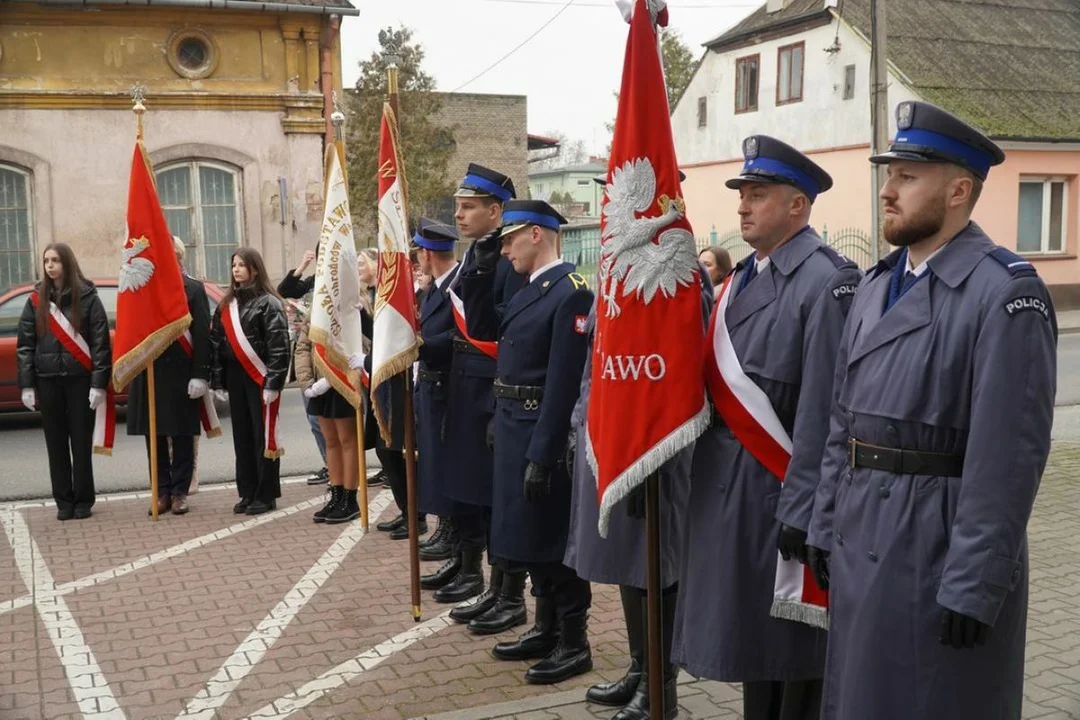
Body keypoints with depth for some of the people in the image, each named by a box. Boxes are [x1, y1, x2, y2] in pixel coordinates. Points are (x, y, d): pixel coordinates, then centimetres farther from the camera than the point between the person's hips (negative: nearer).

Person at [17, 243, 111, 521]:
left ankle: (83, 499, 14)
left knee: (81, 442, 3)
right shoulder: (36, 299, 6)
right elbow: (24, 345, 7)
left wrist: (99, 383, -12)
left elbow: (101, 344, -5)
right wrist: (27, 385, 0)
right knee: (56, 444, 7)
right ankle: (63, 500, 16)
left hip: (80, 380, -3)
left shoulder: (87, 298, -2)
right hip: (48, 381, 3)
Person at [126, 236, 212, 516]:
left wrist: (200, 375, -12)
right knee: (154, 436, 8)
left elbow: (202, 336, -6)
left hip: (180, 374, -4)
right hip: (148, 373, 4)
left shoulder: (193, 289, -1)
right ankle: (162, 492, 17)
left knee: (181, 436, 4)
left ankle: (179, 492, 13)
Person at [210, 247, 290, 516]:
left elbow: (279, 346, -13)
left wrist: (273, 382, -19)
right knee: (241, 436, 10)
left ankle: (266, 495, 6)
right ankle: (247, 493, 19)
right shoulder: (226, 305, 13)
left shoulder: (268, 303, -7)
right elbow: (216, 343, 13)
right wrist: (218, 381, 6)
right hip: (235, 378, 6)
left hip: (259, 378, -6)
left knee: (263, 436, -1)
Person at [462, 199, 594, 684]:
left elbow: (564, 383, -22)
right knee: (531, 534, 16)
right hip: (513, 426, 9)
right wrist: (481, 269, 8)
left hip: (540, 433, -9)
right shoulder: (531, 290, 11)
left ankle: (575, 644, 11)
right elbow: (481, 324, 21)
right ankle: (549, 627, 29)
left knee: (552, 538, -1)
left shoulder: (571, 292, -18)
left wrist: (542, 455, -23)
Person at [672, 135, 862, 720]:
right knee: (748, 629, 19)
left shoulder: (827, 282, -15)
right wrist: (705, 469, 13)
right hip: (726, 481, 8)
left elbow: (822, 407, -19)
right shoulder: (741, 278, 12)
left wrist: (801, 509, -20)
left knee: (790, 637, 6)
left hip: (779, 489, -8)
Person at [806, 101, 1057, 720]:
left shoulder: (1006, 293, -15)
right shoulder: (877, 286, 10)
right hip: (860, 546, 8)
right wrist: (825, 529, 12)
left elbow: (1008, 455, -19)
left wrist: (972, 588, -19)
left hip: (940, 552, -7)